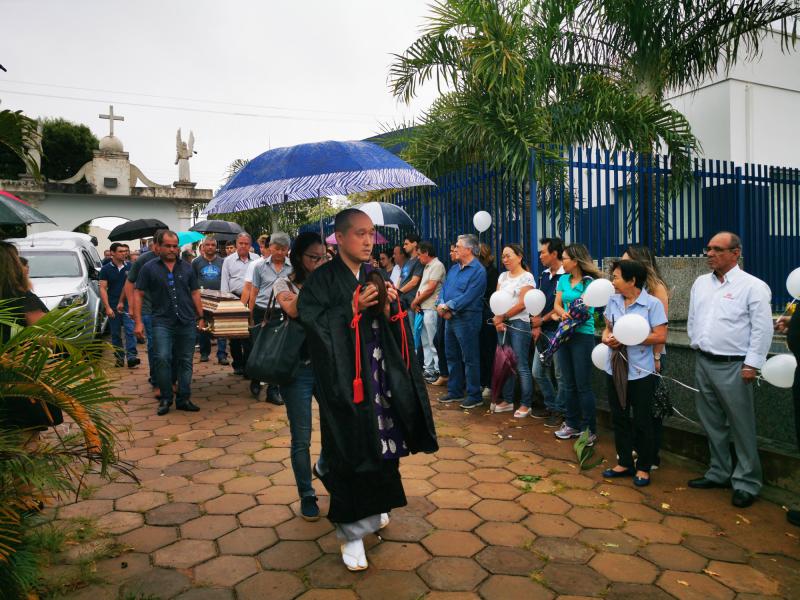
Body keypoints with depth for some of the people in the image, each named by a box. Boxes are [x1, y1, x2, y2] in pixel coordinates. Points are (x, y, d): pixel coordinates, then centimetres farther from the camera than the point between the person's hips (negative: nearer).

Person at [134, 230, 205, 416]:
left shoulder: (187, 267, 10)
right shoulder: (149, 268, 3)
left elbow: (195, 293, 14)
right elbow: (139, 294, 3)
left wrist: (200, 317, 10)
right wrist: (138, 322, -3)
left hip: (187, 322, 3)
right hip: (163, 322, -2)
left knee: (185, 361, 6)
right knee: (162, 358, -12)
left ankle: (183, 399, 16)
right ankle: (165, 398, 5)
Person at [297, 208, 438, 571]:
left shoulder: (375, 278, 11)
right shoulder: (322, 280, -5)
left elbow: (396, 330, 11)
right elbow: (312, 321, -14)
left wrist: (389, 308, -10)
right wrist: (353, 307, -19)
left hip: (379, 374, 5)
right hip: (343, 377, -5)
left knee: (379, 443, 9)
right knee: (352, 449, -3)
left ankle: (370, 509, 34)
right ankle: (351, 531, 12)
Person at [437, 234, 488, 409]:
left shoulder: (478, 271, -12)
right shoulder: (454, 268, 14)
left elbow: (468, 296, -20)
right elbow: (444, 288, 10)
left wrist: (447, 306, -16)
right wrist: (441, 306, -9)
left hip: (467, 318, -8)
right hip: (450, 318, 9)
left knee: (470, 359, -1)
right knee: (452, 356, 15)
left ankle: (474, 396, 9)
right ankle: (455, 391, 27)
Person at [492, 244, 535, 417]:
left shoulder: (527, 277, -5)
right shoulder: (503, 276, 14)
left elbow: (522, 304, -12)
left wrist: (502, 317, -10)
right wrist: (497, 320, -6)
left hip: (519, 323, -6)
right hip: (502, 324, 6)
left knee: (521, 366, -5)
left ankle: (525, 405, 3)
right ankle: (507, 401, 20)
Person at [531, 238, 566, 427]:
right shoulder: (543, 275, 11)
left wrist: (543, 320, -8)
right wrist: (536, 326, 0)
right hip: (543, 331, 8)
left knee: (560, 374, 2)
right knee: (538, 372, 13)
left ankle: (560, 410, 16)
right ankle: (551, 406, 28)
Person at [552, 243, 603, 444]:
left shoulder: (590, 282, -8)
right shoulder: (563, 279, 10)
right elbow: (557, 305, 3)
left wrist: (563, 315, -16)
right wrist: (565, 314, -16)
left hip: (582, 335, -6)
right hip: (564, 335, 7)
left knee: (583, 385, -2)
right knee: (568, 383, 13)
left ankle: (589, 429, 8)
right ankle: (572, 424, 25)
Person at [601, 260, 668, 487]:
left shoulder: (652, 304, -12)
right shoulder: (613, 301, 5)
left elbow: (660, 337, -16)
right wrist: (606, 337, -8)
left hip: (641, 372, -5)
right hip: (615, 369, 6)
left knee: (642, 421, 7)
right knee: (619, 417, 14)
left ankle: (643, 467, 22)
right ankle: (624, 462, 28)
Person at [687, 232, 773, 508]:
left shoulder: (753, 286, -9)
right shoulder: (701, 283, 10)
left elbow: (762, 328, -11)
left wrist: (752, 364, -13)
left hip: (733, 367, -6)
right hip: (703, 362, 6)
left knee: (741, 427, 2)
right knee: (712, 423, 16)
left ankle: (746, 482, 14)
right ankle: (719, 473, 30)